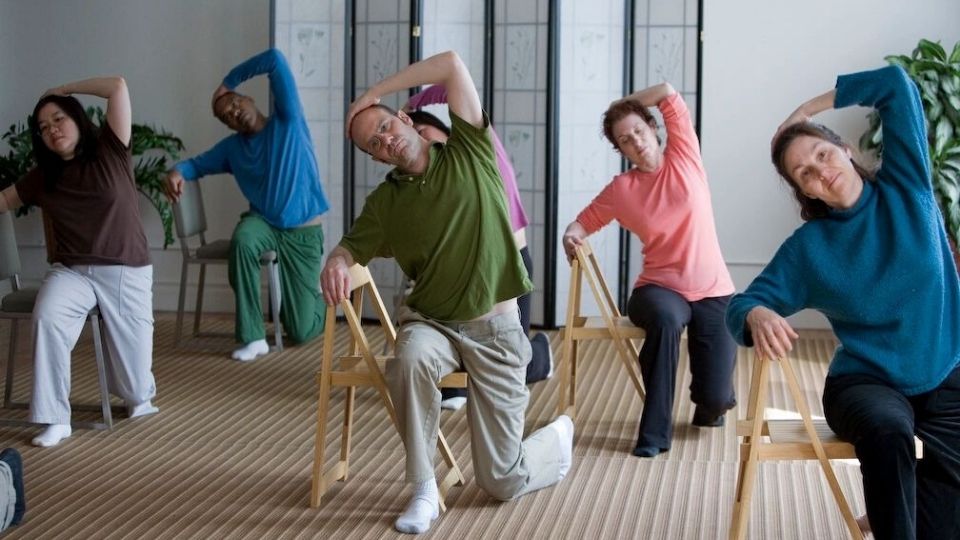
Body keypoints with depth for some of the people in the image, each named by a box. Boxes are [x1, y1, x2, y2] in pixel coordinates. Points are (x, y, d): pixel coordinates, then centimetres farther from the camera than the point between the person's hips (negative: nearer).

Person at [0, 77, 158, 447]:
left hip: (127, 271, -2)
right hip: (71, 271, 2)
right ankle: (56, 419, -25)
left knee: (136, 383, -3)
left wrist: (64, 90, 1)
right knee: (47, 319, -34)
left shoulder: (110, 150, 0)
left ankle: (139, 396, 38)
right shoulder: (42, 178, 10)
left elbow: (118, 87, -9)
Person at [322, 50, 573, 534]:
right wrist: (336, 262, -20)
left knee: (503, 483, -1)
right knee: (411, 358, -39)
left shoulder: (468, 153, -4)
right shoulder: (385, 202, 3)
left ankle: (559, 435, 34)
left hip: (494, 327, -2)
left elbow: (452, 64, -11)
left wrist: (372, 96, -6)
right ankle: (424, 490, -20)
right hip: (431, 321, 2)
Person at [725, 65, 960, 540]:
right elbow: (742, 304, -4)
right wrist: (758, 316, -29)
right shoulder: (809, 246, 0)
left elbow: (896, 84, 0)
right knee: (887, 433, -35)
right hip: (867, 384, -1)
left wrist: (808, 109, 4)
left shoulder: (906, 188, 1)